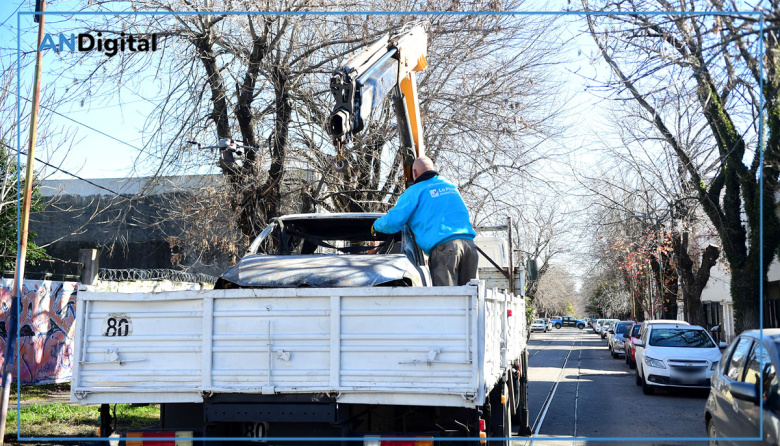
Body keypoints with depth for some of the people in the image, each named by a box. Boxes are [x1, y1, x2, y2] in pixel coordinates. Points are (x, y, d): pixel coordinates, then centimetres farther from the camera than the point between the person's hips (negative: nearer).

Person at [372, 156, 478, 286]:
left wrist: (376, 225, 27)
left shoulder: (414, 191, 7)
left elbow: (393, 221, 4)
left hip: (444, 247, -5)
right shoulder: (450, 185, 25)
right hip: (468, 242, 5)